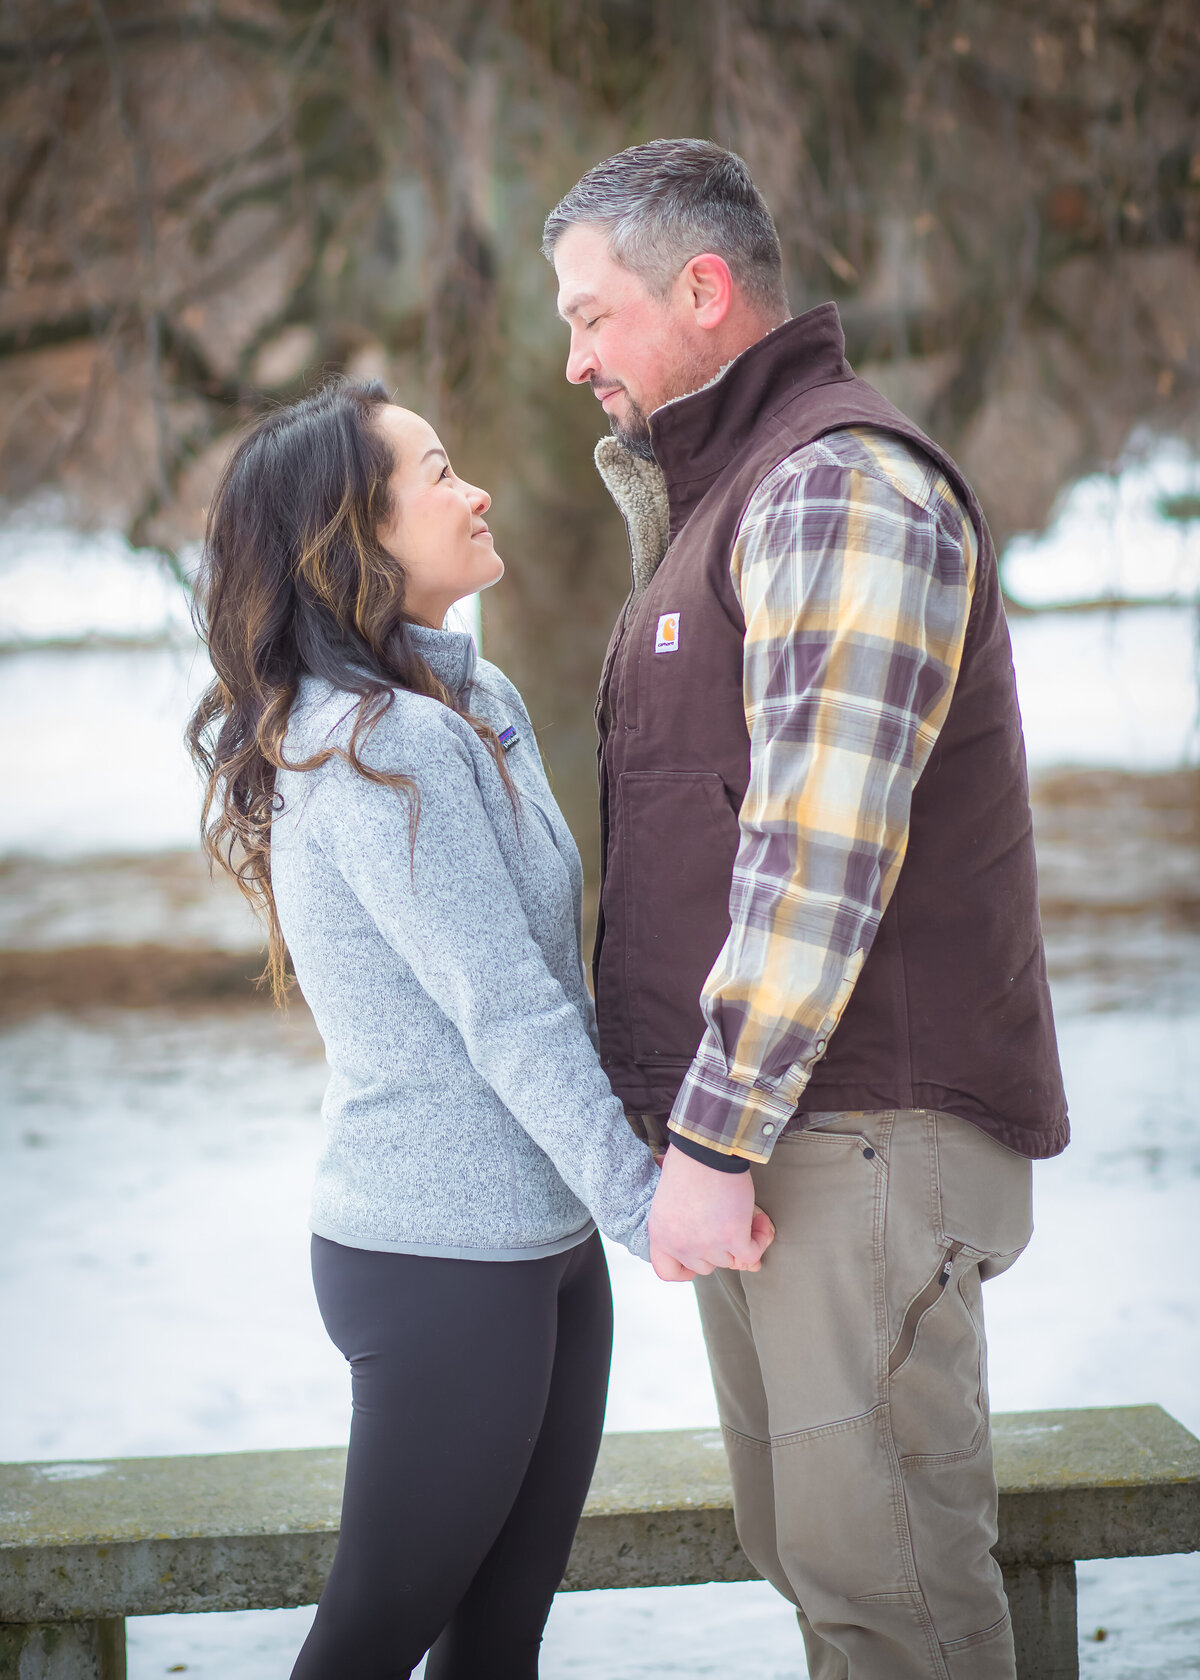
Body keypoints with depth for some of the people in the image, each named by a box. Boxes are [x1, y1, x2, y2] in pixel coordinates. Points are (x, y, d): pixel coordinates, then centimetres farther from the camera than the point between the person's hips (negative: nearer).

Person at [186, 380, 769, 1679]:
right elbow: (505, 1013, -21)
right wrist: (641, 1200, -17)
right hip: (444, 1265, -9)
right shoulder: (384, 748, -19)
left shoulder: (473, 706, 11)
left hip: (540, 1241, 9)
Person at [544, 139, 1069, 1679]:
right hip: (751, 1137, 10)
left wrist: (714, 1141, -21)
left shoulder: (841, 483, -12)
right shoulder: (725, 501, 22)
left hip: (858, 1131, -10)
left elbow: (824, 847, -21)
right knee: (803, 1544, 14)